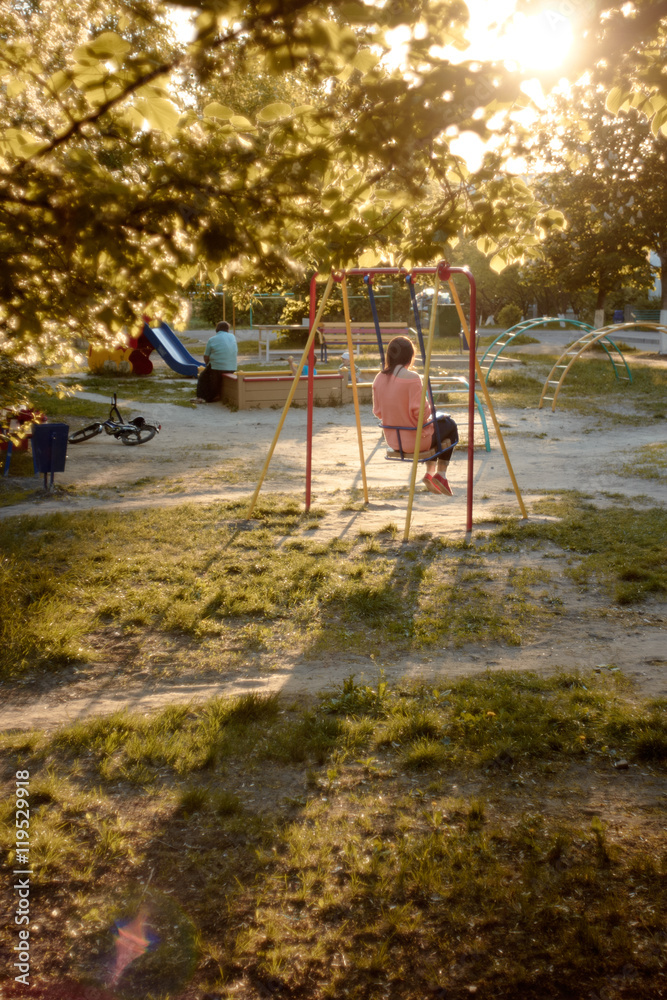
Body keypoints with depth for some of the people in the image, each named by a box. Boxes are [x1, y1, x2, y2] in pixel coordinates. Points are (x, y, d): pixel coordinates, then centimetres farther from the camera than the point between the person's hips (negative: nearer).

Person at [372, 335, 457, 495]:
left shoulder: (379, 378, -3)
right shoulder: (412, 377, -21)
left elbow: (378, 411, 3)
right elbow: (420, 412, -22)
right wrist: (430, 410, -1)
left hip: (392, 440, 7)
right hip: (414, 441, -7)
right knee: (450, 426, 22)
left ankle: (430, 472, 30)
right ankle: (441, 474, 18)